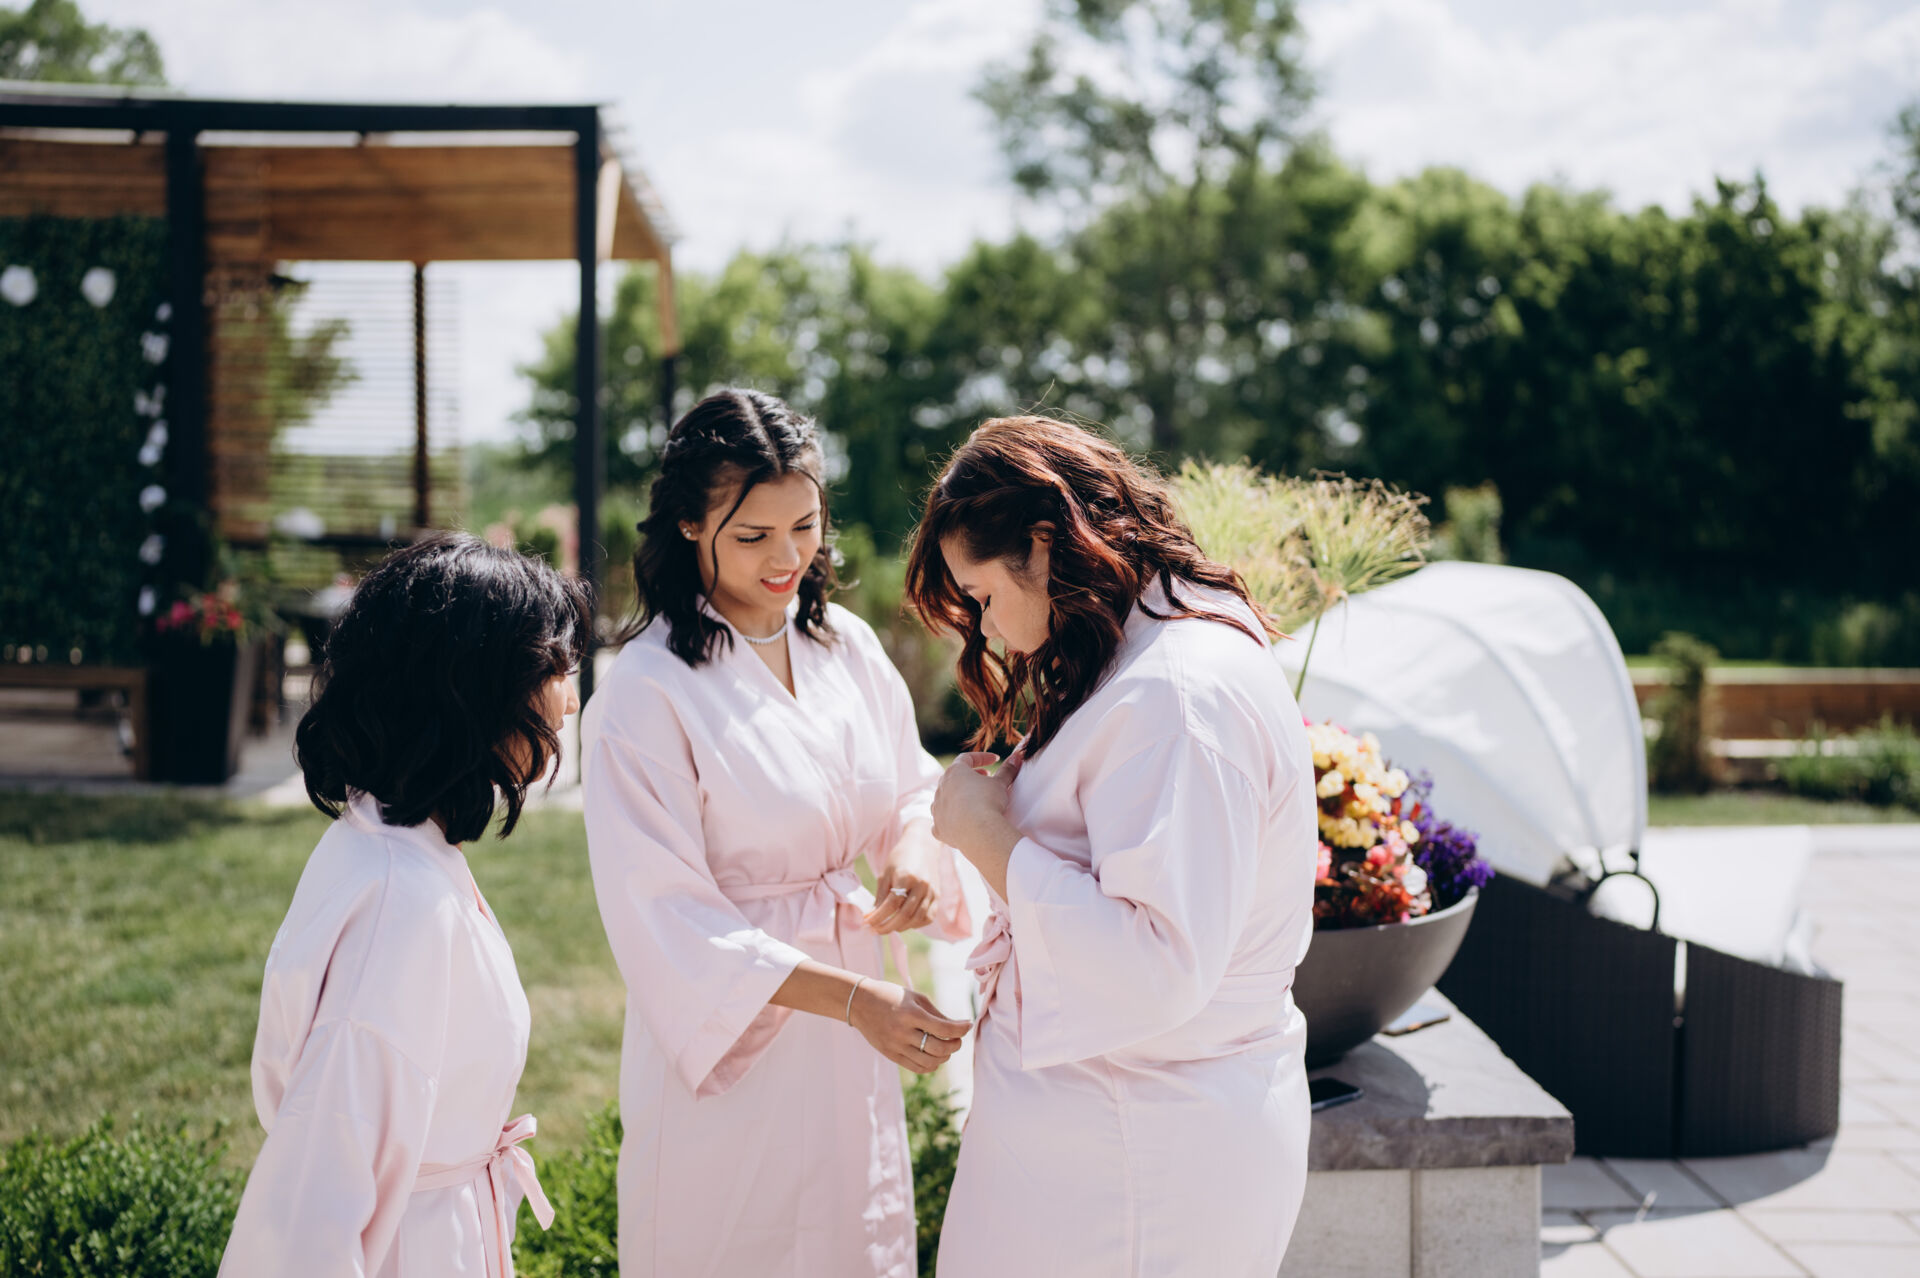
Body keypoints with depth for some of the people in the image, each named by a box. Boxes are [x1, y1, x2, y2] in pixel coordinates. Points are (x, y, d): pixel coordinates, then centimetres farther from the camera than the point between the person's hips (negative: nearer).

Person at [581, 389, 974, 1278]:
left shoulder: (847, 646, 2)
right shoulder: (645, 694, -17)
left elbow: (911, 790, 12)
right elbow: (667, 920, -19)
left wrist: (915, 849, -13)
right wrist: (852, 995, -27)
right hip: (729, 1048, -6)